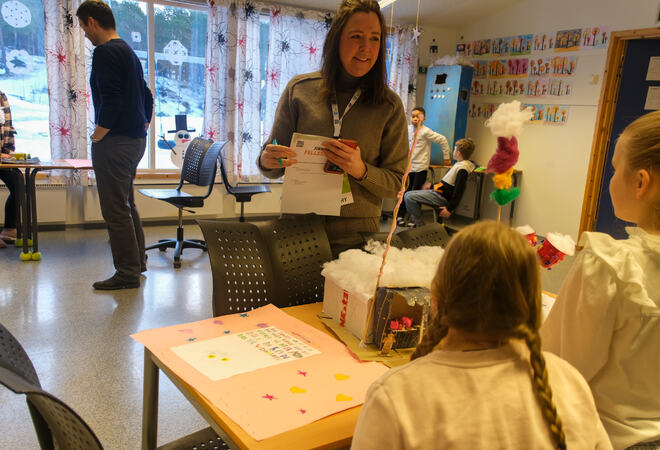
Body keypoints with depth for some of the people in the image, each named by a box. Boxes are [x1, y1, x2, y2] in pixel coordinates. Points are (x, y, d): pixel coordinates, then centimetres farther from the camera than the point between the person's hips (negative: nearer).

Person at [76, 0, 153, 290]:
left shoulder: (105, 52, -12)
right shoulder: (129, 52, 18)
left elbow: (111, 100, -23)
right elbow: (147, 97, 22)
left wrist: (99, 135, -12)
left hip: (115, 143, -10)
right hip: (135, 140, 10)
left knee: (115, 210, -4)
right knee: (126, 205, 18)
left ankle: (127, 273, 2)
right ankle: (137, 261, 27)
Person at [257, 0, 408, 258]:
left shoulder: (389, 106, -2)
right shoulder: (299, 89, 0)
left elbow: (396, 183, -1)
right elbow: (275, 167, 6)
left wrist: (361, 170, -20)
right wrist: (267, 161, -17)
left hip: (355, 237, 0)